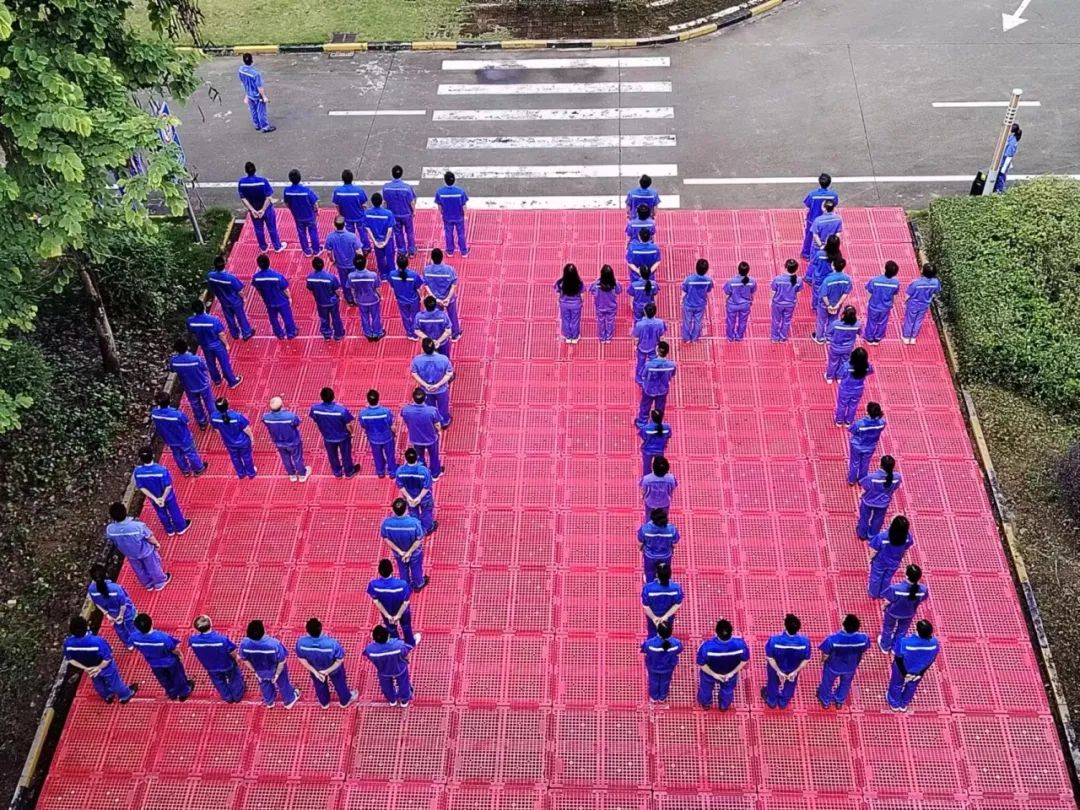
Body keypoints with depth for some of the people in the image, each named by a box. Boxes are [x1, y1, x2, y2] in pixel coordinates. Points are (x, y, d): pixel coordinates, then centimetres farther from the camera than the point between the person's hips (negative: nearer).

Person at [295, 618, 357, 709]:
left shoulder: (301, 642, -36)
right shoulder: (331, 643, -43)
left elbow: (302, 659, -18)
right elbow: (340, 660, -28)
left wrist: (314, 671, -10)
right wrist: (328, 671, -15)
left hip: (315, 669, 2)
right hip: (334, 669, -2)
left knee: (320, 686, 34)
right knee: (340, 684, 30)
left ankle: (324, 703, 61)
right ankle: (345, 701, 57)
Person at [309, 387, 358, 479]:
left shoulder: (315, 408, -27)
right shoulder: (341, 409, -35)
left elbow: (315, 422, -6)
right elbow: (348, 425, -20)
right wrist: (351, 433, 3)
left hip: (328, 437, 2)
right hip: (343, 437, -2)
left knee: (332, 456, 28)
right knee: (346, 455, 25)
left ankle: (337, 473, 50)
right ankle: (349, 472, 47)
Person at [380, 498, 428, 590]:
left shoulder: (386, 522, -32)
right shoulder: (414, 522, -38)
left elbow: (386, 539, -18)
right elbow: (419, 540, -26)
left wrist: (400, 552, -9)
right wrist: (409, 552, -13)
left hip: (398, 553, 2)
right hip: (415, 552, -2)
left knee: (403, 570, 31)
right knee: (416, 568, 29)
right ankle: (418, 585, 55)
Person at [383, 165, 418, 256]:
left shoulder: (386, 187, -19)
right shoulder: (407, 187, -25)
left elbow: (385, 201, -6)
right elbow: (412, 202, -15)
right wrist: (414, 211, 5)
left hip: (394, 214, 2)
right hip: (406, 214, -2)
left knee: (398, 232, 20)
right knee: (409, 232, 19)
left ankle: (402, 250, 33)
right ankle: (412, 250, 32)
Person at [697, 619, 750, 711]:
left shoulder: (707, 646, -43)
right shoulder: (740, 644, -38)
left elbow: (701, 663, -26)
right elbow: (745, 660, -19)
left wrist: (714, 674, -12)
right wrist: (732, 672, -7)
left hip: (709, 674, -1)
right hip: (730, 674, 1)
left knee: (706, 689, 34)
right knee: (727, 690, 36)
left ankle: (706, 704, 63)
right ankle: (724, 706, 64)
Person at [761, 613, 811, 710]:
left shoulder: (774, 640, -39)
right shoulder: (805, 641, -34)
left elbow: (770, 658, -26)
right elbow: (806, 660, -20)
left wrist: (778, 671, -14)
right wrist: (795, 672, -10)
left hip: (775, 668, -2)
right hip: (793, 669, 2)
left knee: (773, 685, 31)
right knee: (789, 686, 34)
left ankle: (771, 702, 58)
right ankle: (783, 703, 60)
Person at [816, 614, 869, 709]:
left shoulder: (832, 639, -40)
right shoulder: (863, 639, -32)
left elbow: (826, 655, -21)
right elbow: (863, 653, -10)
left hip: (833, 666, -2)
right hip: (850, 667, 2)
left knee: (827, 683, 30)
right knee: (845, 683, 34)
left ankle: (825, 701, 55)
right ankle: (840, 701, 59)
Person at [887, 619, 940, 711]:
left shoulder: (904, 642, -41)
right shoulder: (935, 643, -32)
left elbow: (898, 658, -25)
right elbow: (931, 660, -14)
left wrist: (904, 674, -8)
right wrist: (920, 673, -1)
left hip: (901, 669, -2)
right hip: (919, 671, 2)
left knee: (897, 684, 30)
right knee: (912, 686, 33)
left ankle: (894, 703, 55)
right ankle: (904, 704, 58)